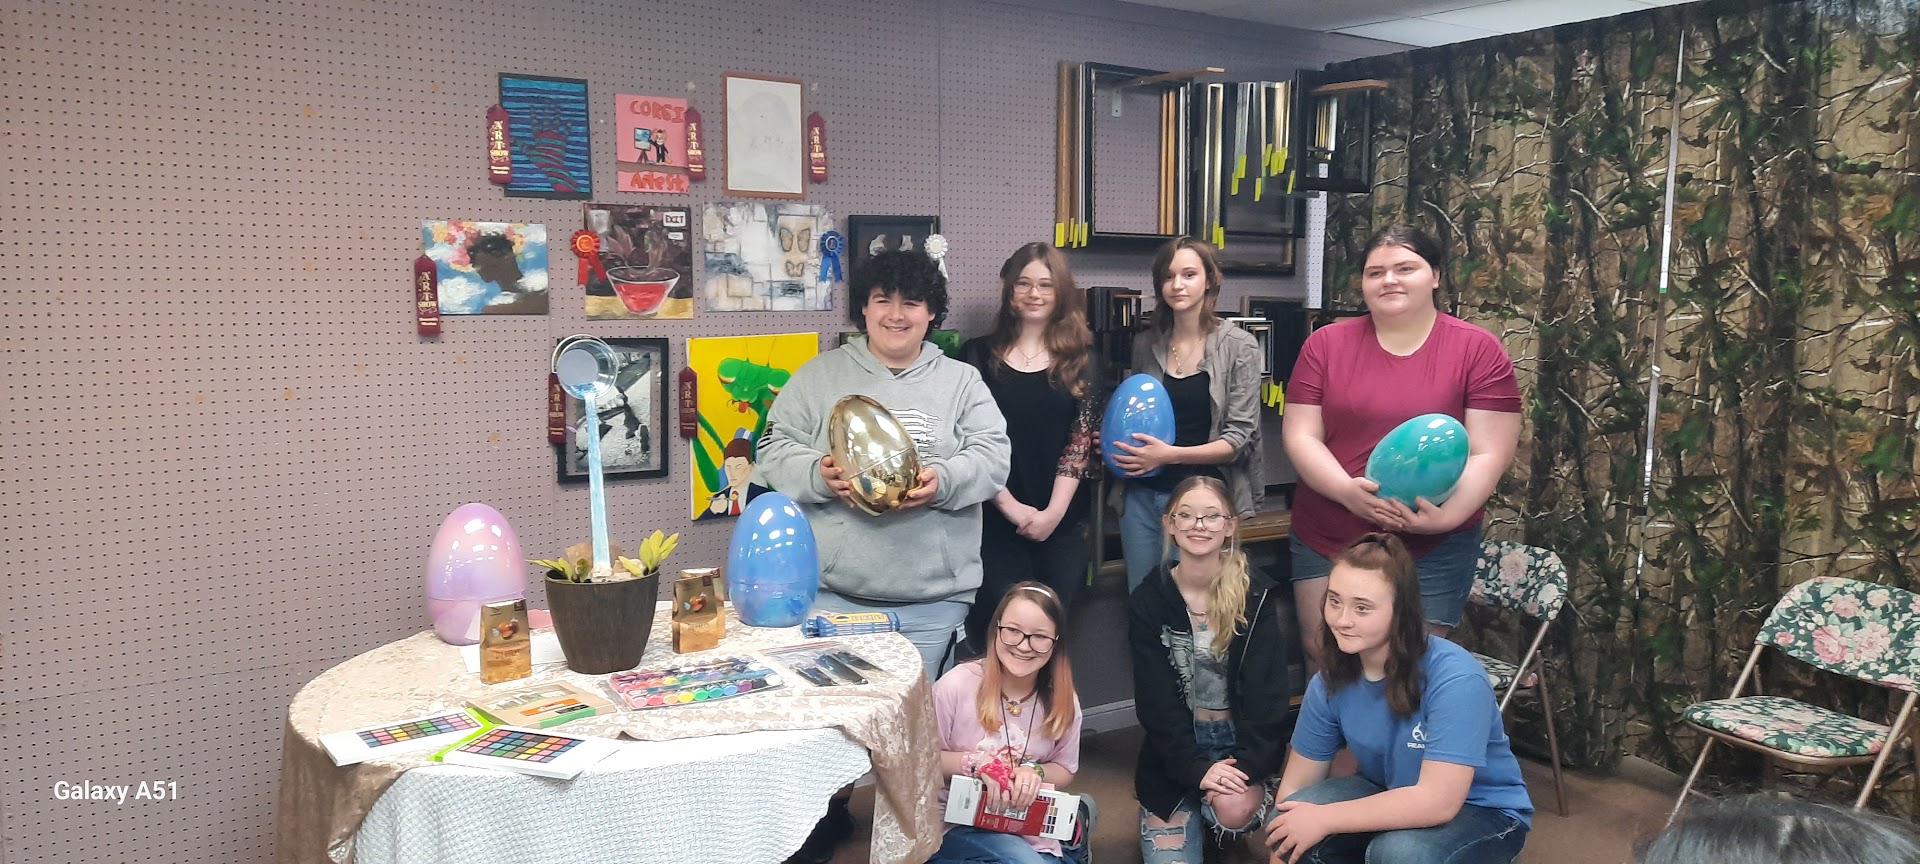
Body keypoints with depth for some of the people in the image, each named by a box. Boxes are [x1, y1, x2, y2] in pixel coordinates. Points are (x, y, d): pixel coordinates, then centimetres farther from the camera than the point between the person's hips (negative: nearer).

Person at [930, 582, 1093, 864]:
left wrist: (1034, 772, -15)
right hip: (958, 821, -4)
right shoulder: (957, 685, -15)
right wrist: (977, 763, -23)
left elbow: (1064, 770, 8)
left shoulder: (1063, 701, -4)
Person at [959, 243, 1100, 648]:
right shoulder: (979, 355, 3)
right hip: (997, 521, -1)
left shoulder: (1078, 361, 8)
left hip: (1062, 522, 1)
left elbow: (1080, 441, 1)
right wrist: (1012, 506, -10)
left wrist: (1054, 512, -9)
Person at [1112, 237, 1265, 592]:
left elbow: (1240, 438, -10)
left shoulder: (1239, 346, -5)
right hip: (1143, 494, 4)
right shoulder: (1147, 345, 7)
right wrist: (1117, 442, 2)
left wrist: (1172, 454, -20)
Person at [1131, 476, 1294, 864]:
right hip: (1177, 746, 1)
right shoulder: (1148, 600, -5)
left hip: (1242, 741, 0)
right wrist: (1196, 768, -18)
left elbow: (1267, 690, -9)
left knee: (1236, 811, -28)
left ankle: (1212, 803, 8)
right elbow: (1156, 699, -8)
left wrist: (1247, 764, -21)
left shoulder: (1257, 596, -6)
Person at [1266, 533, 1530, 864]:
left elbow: (1438, 802, -33)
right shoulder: (1331, 683, -12)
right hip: (1390, 798, 5)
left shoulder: (1455, 678, -30)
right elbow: (1296, 784, -5)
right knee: (1288, 826, -21)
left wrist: (1324, 819, -29)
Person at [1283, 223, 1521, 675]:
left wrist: (1447, 516, -22)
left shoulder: (1479, 350, -3)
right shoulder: (1325, 344, 2)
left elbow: (1489, 453, -7)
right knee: (1325, 666, 12)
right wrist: (1347, 491, -19)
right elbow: (1300, 436, -2)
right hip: (1326, 540, 2)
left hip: (1434, 549, -2)